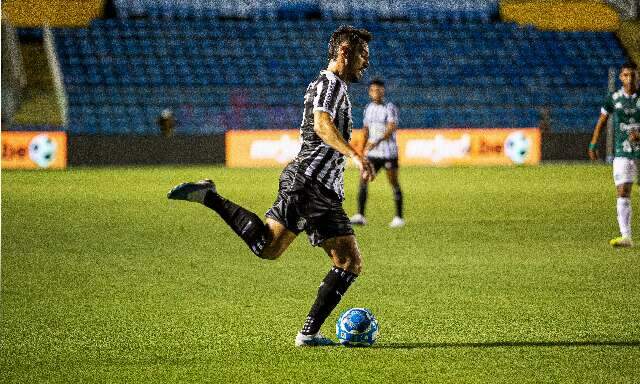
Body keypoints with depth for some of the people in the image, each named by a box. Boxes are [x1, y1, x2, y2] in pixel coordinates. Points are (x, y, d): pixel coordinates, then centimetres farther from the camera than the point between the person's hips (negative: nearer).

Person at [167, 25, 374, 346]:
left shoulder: (336, 87, 27)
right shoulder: (330, 83, -5)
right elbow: (322, 125, -24)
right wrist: (355, 155, -35)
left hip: (326, 195, 10)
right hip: (308, 182, -10)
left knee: (351, 264, 1)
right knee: (267, 246, -21)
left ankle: (309, 334, -1)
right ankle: (208, 196, -8)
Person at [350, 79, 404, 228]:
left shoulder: (390, 108, -8)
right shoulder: (368, 108, 11)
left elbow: (391, 128, -21)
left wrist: (377, 141, -35)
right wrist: (362, 150, 17)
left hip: (389, 152, -5)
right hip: (372, 153, 5)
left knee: (394, 183, 0)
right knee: (363, 180, -9)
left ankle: (399, 217, 8)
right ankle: (360, 215, -12)